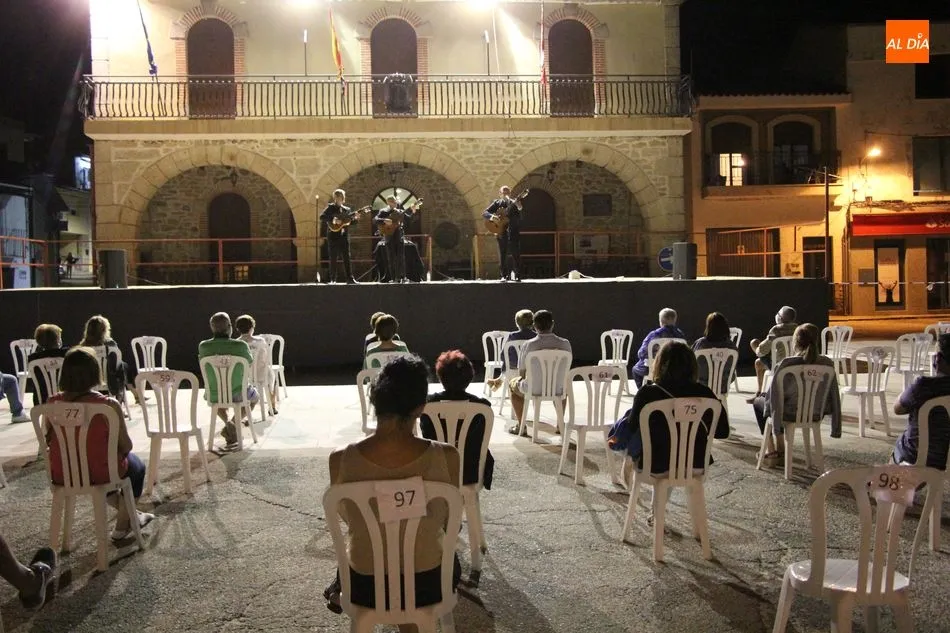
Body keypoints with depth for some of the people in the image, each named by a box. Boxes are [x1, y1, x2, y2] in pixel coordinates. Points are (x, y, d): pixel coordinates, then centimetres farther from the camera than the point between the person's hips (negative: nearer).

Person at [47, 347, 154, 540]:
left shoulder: (53, 403, -11)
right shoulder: (109, 405, -23)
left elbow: (49, 440, 5)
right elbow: (126, 446, -13)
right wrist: (119, 451, 9)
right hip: (99, 475, -4)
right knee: (135, 464, 28)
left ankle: (130, 513, 46)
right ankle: (123, 525, 38)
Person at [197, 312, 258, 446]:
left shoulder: (203, 346, -13)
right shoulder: (240, 346, -20)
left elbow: (203, 370, 5)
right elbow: (250, 364, 1)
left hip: (213, 396, 2)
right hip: (236, 395, -2)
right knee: (254, 396, 33)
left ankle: (228, 423, 16)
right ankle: (231, 426, 12)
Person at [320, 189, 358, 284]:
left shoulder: (347, 209, 15)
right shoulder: (330, 207, 0)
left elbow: (349, 222, 14)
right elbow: (322, 217, -11)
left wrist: (355, 218, -5)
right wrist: (333, 220, -22)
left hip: (344, 236, 4)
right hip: (333, 235, -4)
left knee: (346, 257, 2)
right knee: (333, 258, 0)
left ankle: (349, 278, 3)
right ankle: (332, 279, 5)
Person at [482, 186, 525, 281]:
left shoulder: (514, 202, 9)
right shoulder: (497, 203, 10)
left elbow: (521, 210, -7)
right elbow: (484, 213, 4)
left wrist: (519, 206, -30)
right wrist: (492, 216, -17)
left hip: (513, 231, -1)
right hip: (501, 231, 1)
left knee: (516, 253, -4)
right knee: (502, 254, 2)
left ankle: (518, 276, 0)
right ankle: (504, 275, 8)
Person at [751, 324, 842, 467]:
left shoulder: (785, 365, -24)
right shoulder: (828, 364, -12)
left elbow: (774, 396, -18)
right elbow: (834, 396, -6)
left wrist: (776, 427, -5)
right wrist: (836, 428, 5)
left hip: (790, 415, -5)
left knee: (758, 402, 28)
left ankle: (771, 452, 29)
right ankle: (781, 450, 37)